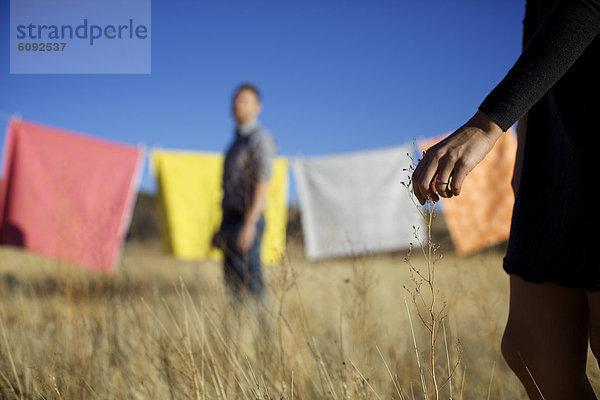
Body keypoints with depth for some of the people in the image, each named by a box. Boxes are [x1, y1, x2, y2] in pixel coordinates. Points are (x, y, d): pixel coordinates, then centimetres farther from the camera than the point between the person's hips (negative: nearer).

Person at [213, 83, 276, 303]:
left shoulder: (260, 138, -9)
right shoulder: (237, 140, 19)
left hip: (246, 220, -9)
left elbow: (262, 185, -18)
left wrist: (249, 225, -25)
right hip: (231, 219, 9)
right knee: (232, 284, 9)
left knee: (250, 284, -9)